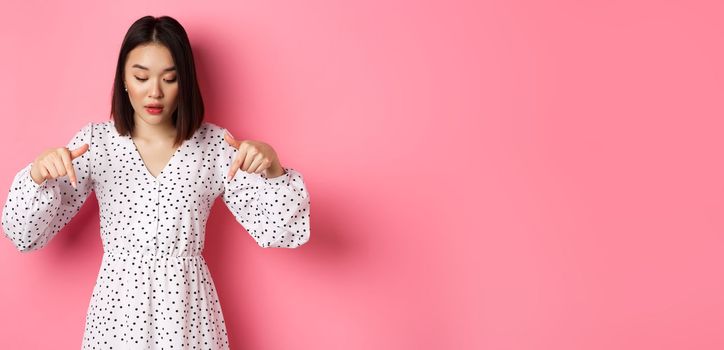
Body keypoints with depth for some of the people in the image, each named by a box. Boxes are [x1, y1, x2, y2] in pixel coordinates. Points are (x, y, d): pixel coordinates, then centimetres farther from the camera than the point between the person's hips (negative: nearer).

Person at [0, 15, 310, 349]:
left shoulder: (213, 143, -5)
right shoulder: (95, 141, -4)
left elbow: (274, 231, -8)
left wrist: (271, 167, -26)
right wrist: (38, 175, -24)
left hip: (187, 305, 0)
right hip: (118, 303, 0)